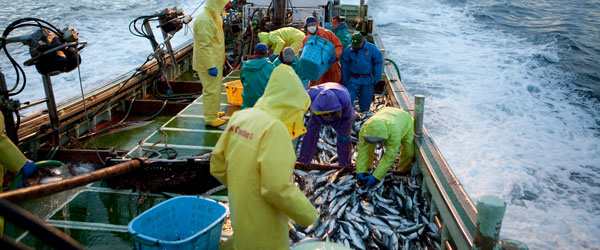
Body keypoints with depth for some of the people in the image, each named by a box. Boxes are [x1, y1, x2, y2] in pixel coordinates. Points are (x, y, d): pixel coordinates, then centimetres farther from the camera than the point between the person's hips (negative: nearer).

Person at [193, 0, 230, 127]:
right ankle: (210, 118, 9)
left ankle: (214, 112, 37)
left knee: (215, 88, 21)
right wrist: (211, 66, -25)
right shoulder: (204, 21, -23)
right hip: (208, 63, -10)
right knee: (211, 90, -2)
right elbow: (205, 46, -26)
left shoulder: (213, 17, 11)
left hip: (215, 61, 10)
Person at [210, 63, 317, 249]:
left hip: (239, 214, 7)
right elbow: (277, 188, -27)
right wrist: (308, 215, -12)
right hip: (262, 227, -7)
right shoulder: (274, 128, -25)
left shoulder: (239, 117, -3)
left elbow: (217, 166, 5)